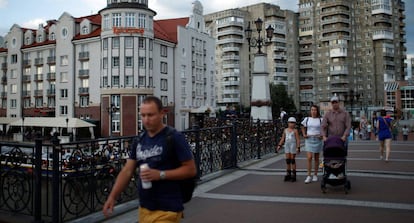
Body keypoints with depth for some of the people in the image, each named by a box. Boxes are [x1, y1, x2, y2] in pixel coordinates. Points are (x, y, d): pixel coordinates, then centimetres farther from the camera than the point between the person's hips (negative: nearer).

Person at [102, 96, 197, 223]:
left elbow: (191, 169, -12)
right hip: (144, 208, 6)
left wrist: (161, 175, -20)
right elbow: (127, 171, 8)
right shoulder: (139, 141, 7)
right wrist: (112, 196, -2)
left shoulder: (174, 138, -12)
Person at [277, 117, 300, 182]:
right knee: (287, 160, 6)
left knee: (292, 160, 0)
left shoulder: (295, 131, -4)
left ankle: (293, 175, 8)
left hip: (293, 145, -4)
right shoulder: (285, 130, 10)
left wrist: (298, 147, -15)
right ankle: (288, 174, 13)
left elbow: (298, 140, -8)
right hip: (287, 146, 4)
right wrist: (279, 145, 6)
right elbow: (282, 139, 14)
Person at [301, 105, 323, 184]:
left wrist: (322, 135, -8)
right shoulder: (306, 119, 5)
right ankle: (309, 176, -6)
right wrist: (304, 134, 4)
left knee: (316, 158, 9)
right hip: (309, 139, 0)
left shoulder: (320, 120, 0)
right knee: (309, 158, -9)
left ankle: (315, 175, 19)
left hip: (317, 140, 0)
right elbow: (303, 128, 19)